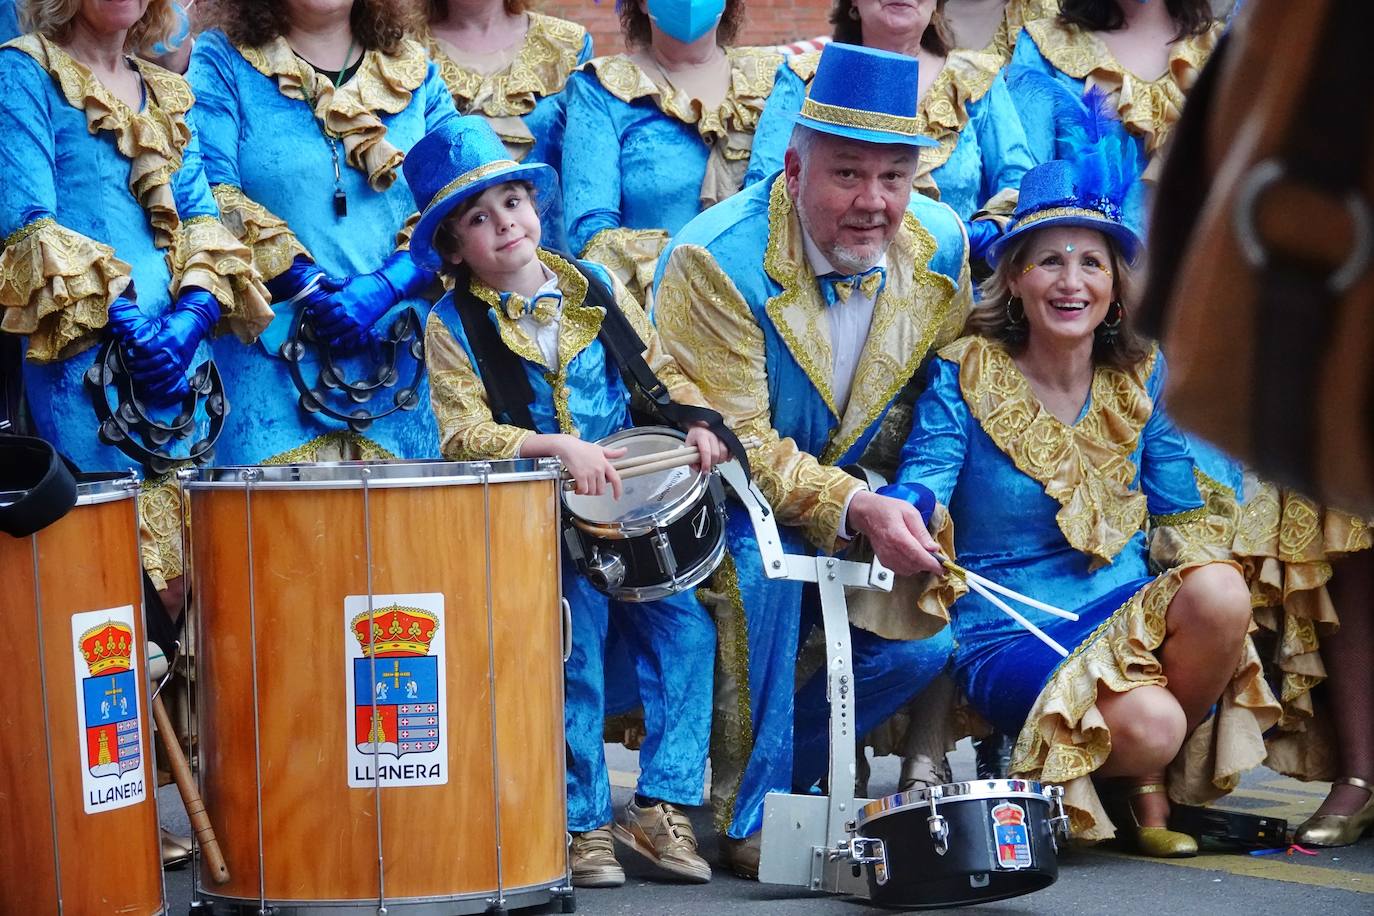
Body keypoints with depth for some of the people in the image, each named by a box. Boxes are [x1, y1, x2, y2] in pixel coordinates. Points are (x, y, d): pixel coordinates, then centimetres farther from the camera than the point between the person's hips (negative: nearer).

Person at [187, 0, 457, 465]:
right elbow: (210, 201, -5)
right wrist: (310, 290, -13)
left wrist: (381, 289, -10)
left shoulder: (416, 72, 15)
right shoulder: (222, 59, 6)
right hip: (269, 358, -3)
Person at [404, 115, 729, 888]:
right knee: (573, 649, -17)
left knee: (685, 627, -13)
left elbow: (660, 371, 14)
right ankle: (584, 823, -2)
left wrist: (694, 419, -7)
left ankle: (664, 807, -4)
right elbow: (464, 434, -14)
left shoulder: (597, 289, 9)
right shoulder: (454, 325, -3)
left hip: (633, 504, 3)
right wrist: (557, 446, -27)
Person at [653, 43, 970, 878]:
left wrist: (913, 509, -9)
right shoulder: (717, 261, -27)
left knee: (919, 644, -11)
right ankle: (749, 816, -21)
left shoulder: (941, 248, -9)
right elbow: (734, 443, -28)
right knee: (764, 559, -35)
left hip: (859, 502, 6)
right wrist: (855, 508, -39)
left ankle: (766, 771, 12)